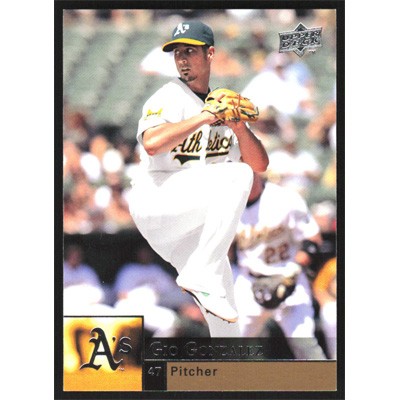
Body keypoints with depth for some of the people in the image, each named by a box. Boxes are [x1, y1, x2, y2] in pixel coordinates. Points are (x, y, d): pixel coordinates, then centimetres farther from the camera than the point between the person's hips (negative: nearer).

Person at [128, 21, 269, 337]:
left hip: (191, 222, 7)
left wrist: (239, 128, -11)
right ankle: (202, 278, -33)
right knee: (236, 176, -30)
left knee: (223, 309, 5)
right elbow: (152, 143, -28)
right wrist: (205, 117, -26)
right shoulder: (168, 98, -7)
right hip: (155, 201, -7)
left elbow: (259, 164, 7)